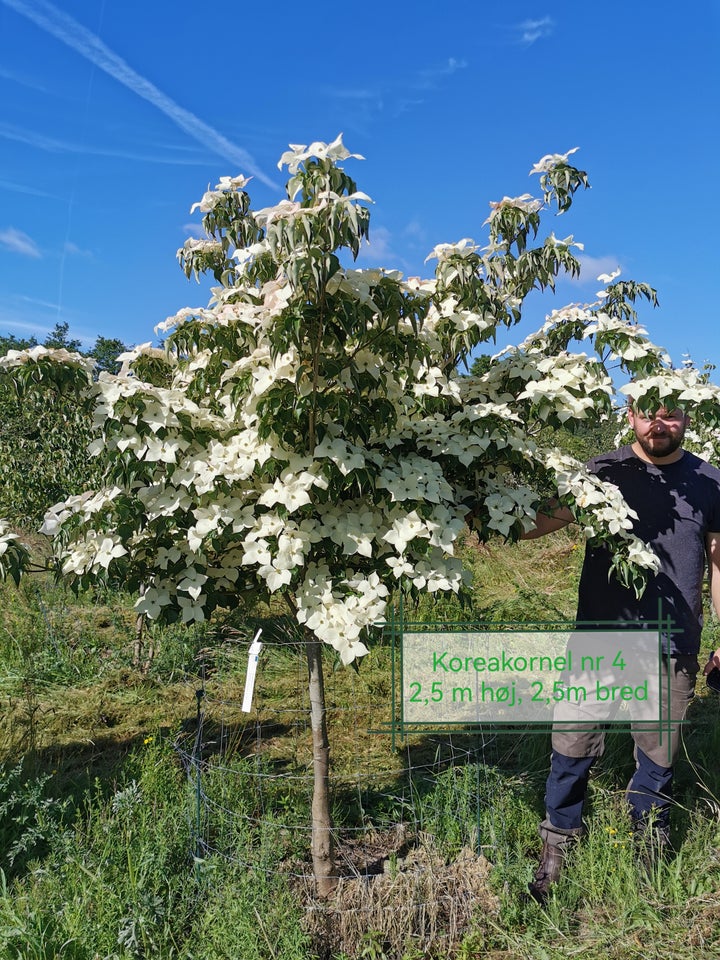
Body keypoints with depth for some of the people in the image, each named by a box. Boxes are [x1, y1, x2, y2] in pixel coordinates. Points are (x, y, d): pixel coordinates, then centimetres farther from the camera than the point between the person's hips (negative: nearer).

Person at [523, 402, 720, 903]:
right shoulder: (602, 472, -1)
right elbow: (541, 521, -6)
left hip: (672, 651, 1)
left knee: (659, 758, 14)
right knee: (572, 749, 5)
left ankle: (649, 853, 39)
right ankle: (558, 851, 27)